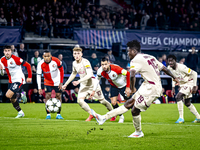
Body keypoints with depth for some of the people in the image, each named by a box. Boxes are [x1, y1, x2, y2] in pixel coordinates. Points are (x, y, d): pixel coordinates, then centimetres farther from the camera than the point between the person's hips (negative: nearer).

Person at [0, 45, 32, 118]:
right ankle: (20, 112, 29)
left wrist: (29, 77, -11)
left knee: (8, 95, -21)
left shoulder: (15, 59, -19)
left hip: (19, 80, -7)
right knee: (12, 99, 10)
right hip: (11, 81, 7)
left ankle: (21, 95, 7)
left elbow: (27, 65, -13)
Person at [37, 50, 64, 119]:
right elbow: (38, 76, -14)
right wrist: (39, 88, -19)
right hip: (48, 83, 0)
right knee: (47, 96, -11)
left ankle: (58, 114, 10)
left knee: (58, 96, 0)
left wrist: (61, 82, -8)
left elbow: (61, 70, -8)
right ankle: (48, 114, -3)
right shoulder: (40, 64, -22)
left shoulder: (56, 61, -22)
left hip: (57, 82, 0)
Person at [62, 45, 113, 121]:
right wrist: (66, 84, 19)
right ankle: (91, 114, -3)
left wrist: (79, 81, -40)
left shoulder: (85, 62, -22)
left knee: (102, 101, 6)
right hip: (83, 86, 6)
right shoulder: (74, 63, 1)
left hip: (92, 84, -6)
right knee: (80, 100, -16)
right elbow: (73, 74, 19)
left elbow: (89, 75, -32)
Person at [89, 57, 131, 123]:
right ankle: (121, 117, 16)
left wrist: (128, 87, -28)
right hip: (114, 86, 4)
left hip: (123, 85, -4)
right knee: (113, 103, -7)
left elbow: (127, 74, -29)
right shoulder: (100, 71, -24)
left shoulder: (115, 68, -38)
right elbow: (97, 79, -2)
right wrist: (93, 91, -4)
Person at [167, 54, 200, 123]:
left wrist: (194, 86, -22)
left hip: (189, 83, -9)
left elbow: (194, 73, -22)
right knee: (187, 103, 15)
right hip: (182, 85, 9)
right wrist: (173, 87, 7)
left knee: (178, 97, -25)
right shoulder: (169, 68, -7)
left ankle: (181, 118, -24)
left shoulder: (181, 67, -29)